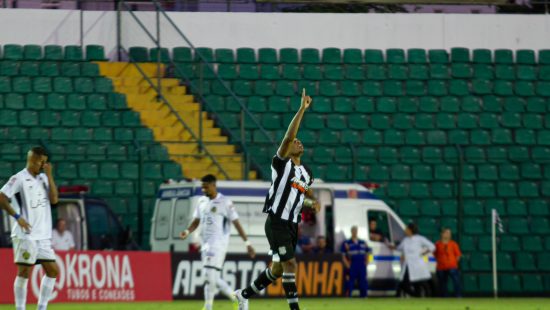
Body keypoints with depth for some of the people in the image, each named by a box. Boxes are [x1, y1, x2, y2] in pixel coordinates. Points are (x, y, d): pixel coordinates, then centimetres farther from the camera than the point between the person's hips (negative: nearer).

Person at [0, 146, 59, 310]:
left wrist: (49, 175, -1)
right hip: (25, 235, -7)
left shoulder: (43, 178, 14)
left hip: (43, 235, 7)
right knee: (24, 271, -6)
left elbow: (54, 199, 4)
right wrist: (17, 216, -16)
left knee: (53, 270, 4)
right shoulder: (19, 178, -6)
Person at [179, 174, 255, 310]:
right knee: (214, 279, 9)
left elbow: (236, 223, -6)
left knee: (210, 276, -15)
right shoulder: (202, 202, 12)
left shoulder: (225, 202, -7)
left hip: (218, 244, -7)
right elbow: (196, 221, 17)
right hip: (205, 244, 7)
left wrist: (247, 243, -6)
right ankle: (236, 299, 25)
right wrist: (188, 231, -4)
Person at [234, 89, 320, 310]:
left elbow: (307, 195, 29)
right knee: (289, 264, -14)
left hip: (292, 224, 8)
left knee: (278, 269, 12)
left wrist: (313, 202, 4)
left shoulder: (306, 173, 14)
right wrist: (302, 109, -25)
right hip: (276, 222, -8)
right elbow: (288, 136, -21)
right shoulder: (281, 164, -7)